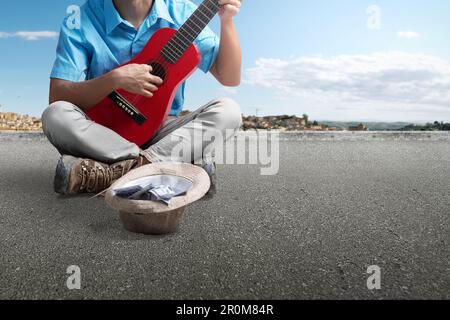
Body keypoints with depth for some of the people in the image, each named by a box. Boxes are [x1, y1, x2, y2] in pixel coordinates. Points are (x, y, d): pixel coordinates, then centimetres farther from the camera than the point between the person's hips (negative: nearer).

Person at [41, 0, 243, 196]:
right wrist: (116, 78, -26)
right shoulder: (80, 21, -7)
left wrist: (226, 21, -20)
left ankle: (109, 173, -26)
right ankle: (185, 162, -24)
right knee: (55, 115, -28)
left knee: (228, 111, -20)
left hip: (161, 132, 1)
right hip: (102, 132, 0)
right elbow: (57, 98, -13)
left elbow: (230, 78, -6)